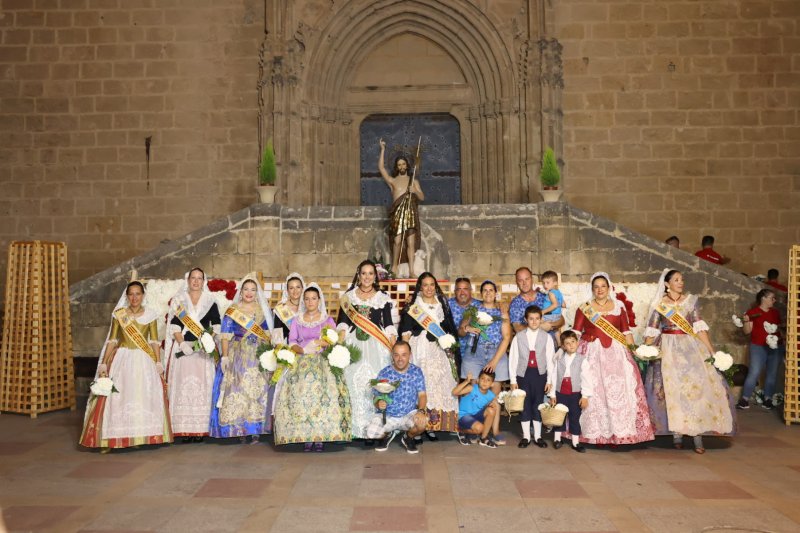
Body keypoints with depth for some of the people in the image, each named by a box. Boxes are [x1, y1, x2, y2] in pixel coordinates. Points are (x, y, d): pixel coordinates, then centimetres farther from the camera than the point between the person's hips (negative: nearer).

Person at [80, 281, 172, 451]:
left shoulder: (150, 315, 5)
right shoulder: (118, 314, 5)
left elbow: (154, 341, 4)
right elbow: (112, 340, 4)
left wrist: (158, 363, -3)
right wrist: (103, 364, -2)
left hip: (144, 361, 0)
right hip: (122, 360, 0)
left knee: (146, 397, -3)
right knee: (116, 397, -6)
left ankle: (146, 436, 8)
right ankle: (112, 440, 1)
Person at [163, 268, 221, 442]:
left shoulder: (210, 300, 10)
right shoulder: (178, 300, 10)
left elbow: (216, 325, 5)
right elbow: (174, 325, 3)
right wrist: (182, 343, -12)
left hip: (205, 349, 0)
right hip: (183, 348, 0)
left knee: (202, 385, -3)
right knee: (183, 385, -4)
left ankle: (200, 428, 0)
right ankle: (185, 429, -1)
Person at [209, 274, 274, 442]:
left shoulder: (264, 310, 10)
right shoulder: (232, 311, 2)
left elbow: (269, 334, 11)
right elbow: (226, 336, -2)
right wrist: (224, 357, -12)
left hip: (260, 357, 2)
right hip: (238, 357, -2)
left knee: (259, 391, -1)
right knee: (238, 391, -5)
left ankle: (256, 429, 7)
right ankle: (239, 429, 3)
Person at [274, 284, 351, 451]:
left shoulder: (328, 320, 12)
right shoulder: (297, 321, 16)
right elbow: (292, 342, 5)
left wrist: (322, 343, -18)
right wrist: (303, 350, -14)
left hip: (323, 362, -1)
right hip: (301, 363, 1)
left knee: (323, 394, -20)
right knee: (300, 394, -17)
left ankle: (321, 436, -16)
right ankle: (306, 436, -12)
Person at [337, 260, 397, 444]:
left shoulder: (383, 297, 10)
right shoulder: (348, 296, 13)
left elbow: (388, 323, 8)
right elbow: (342, 321, 10)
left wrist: (394, 344, -3)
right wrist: (341, 339, -5)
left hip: (376, 346, -1)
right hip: (353, 344, 1)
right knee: (354, 383, -6)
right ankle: (355, 427, -2)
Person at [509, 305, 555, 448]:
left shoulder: (547, 337, 1)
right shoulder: (518, 337, 1)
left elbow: (550, 359, 1)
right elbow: (513, 358, 1)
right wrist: (513, 380, -1)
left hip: (540, 373, 0)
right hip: (523, 373, 0)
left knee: (538, 404, 6)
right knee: (524, 404, 5)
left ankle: (538, 436, 18)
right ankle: (526, 437, 16)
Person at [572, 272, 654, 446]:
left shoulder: (619, 306, 9)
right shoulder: (584, 308, 4)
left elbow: (626, 331, 9)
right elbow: (575, 332, 3)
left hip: (615, 352, 1)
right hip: (592, 353, -1)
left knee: (619, 388, -3)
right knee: (591, 389, -3)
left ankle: (619, 431, 8)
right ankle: (593, 431, 7)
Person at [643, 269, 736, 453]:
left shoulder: (691, 301, 3)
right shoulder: (659, 305, 0)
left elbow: (699, 328, 0)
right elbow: (651, 331, 0)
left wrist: (711, 350, -7)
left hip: (691, 347, 1)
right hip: (668, 349, -1)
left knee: (697, 385, -6)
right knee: (671, 389, -2)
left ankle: (697, 435, -2)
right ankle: (676, 434, 6)